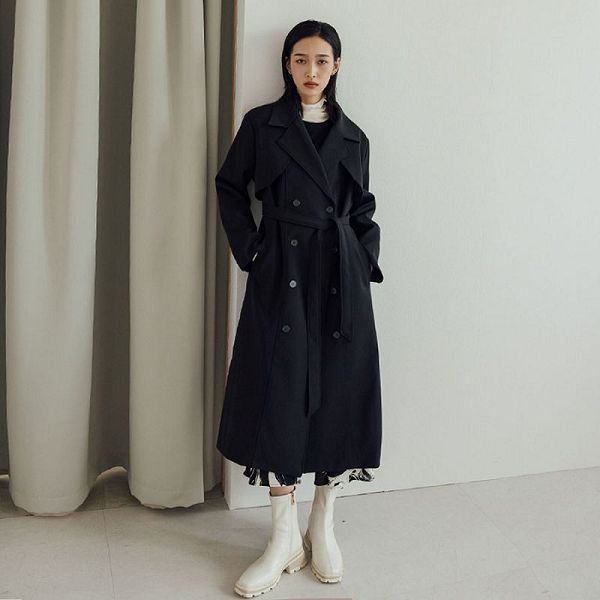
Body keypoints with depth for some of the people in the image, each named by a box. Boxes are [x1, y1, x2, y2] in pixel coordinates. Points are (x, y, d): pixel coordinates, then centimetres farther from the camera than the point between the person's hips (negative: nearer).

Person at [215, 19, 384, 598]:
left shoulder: (352, 137, 12)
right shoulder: (262, 123, 6)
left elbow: (363, 210, 16)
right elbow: (230, 187, 9)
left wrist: (367, 263, 3)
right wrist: (250, 251, -1)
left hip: (341, 275, 2)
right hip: (282, 273, -2)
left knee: (339, 393, 2)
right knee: (280, 393, -3)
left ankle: (323, 527, 18)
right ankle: (285, 538, 8)